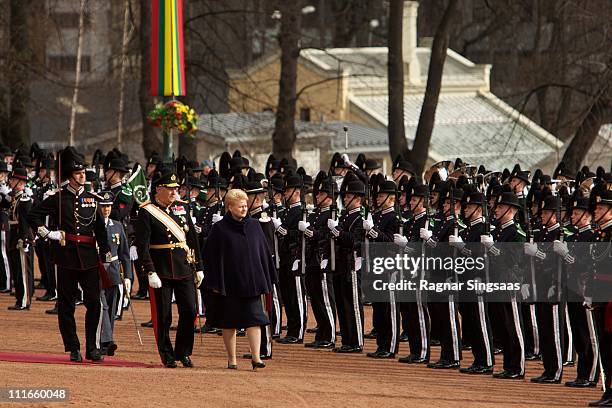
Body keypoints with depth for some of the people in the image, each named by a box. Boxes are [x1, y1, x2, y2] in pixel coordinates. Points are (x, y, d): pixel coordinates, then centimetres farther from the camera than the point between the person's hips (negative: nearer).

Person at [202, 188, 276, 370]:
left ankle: (256, 357, -12)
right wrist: (214, 283, -7)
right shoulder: (220, 229, -4)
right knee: (229, 322, 4)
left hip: (251, 283, 2)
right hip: (228, 283, -2)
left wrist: (267, 279, 10)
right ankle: (231, 359, 13)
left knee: (254, 320, -8)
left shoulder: (254, 226, 6)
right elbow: (210, 256, -3)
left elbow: (264, 252, 12)